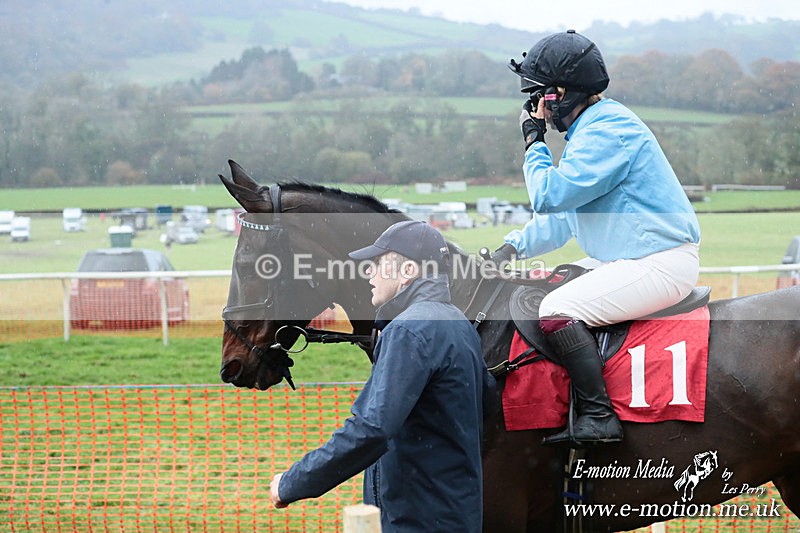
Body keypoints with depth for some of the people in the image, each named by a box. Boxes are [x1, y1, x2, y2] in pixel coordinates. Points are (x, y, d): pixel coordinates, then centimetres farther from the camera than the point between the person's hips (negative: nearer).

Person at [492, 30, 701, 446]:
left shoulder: (609, 129, -17)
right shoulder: (588, 131, 17)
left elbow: (550, 196, -22)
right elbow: (563, 219, 20)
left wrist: (534, 144, -6)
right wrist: (514, 246, 7)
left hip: (661, 264, -11)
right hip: (621, 261, 11)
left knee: (557, 311, -23)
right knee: (535, 293, 14)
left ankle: (598, 416, -21)